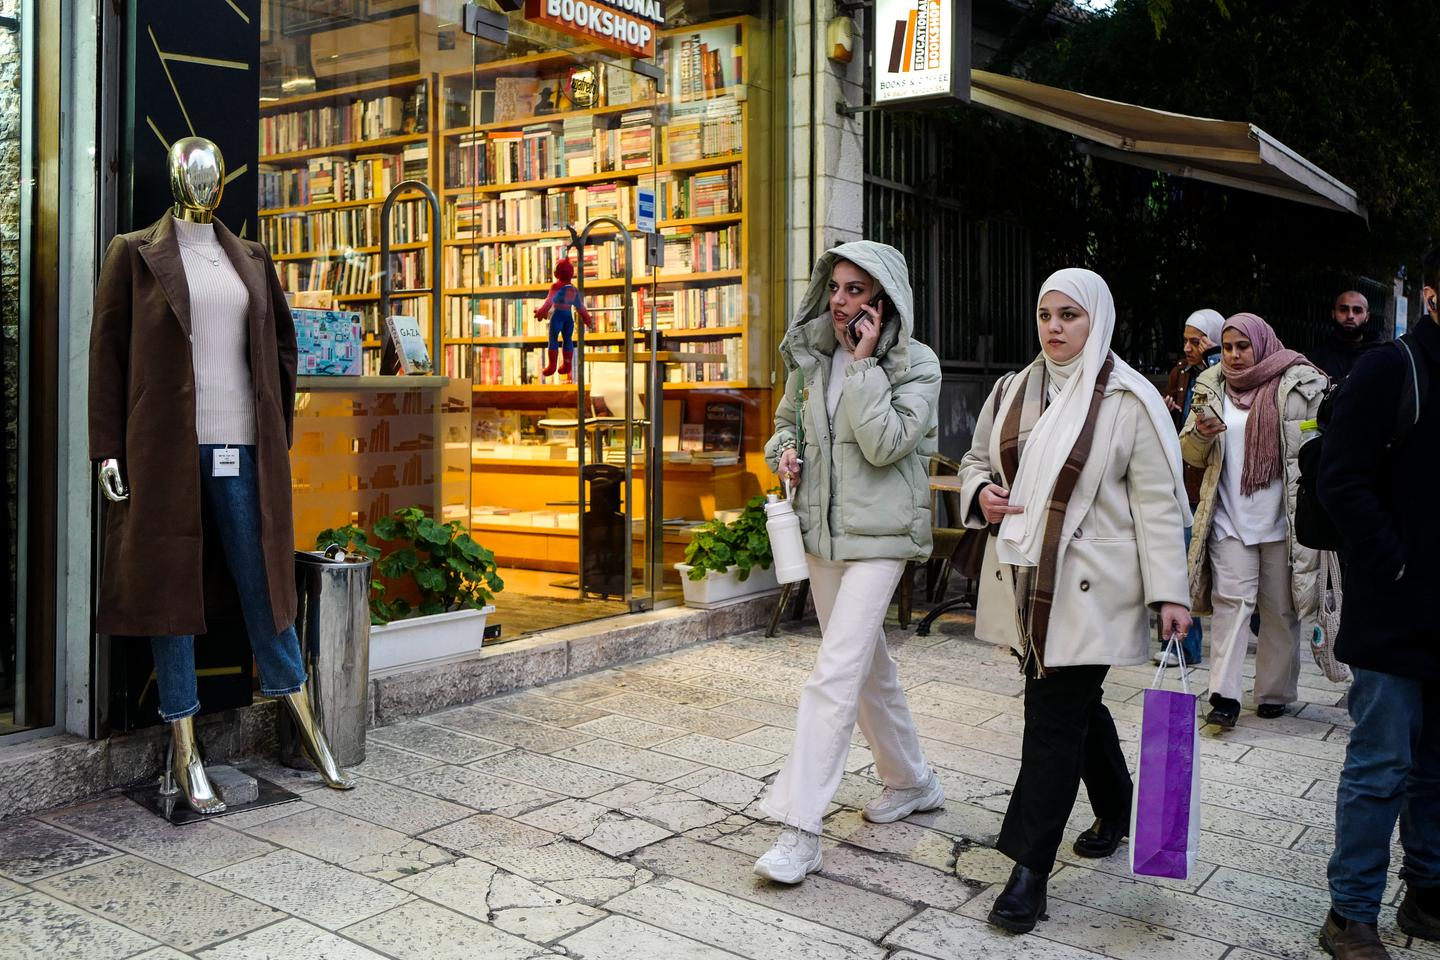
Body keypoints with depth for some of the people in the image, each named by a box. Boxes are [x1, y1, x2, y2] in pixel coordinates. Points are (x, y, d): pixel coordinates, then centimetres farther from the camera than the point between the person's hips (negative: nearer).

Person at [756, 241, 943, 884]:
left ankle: (799, 827, -11)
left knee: (836, 674, -14)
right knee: (868, 665, 18)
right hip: (821, 531, 6)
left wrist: (864, 362, -19)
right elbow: (788, 416, 22)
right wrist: (784, 449, 0)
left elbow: (885, 444, -21)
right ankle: (912, 782, 37)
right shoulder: (811, 356, 6)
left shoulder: (915, 365, -8)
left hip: (876, 535, -6)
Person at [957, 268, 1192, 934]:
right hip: (1024, 580, 6)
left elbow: (1157, 504, -9)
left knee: (1055, 717, -6)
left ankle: (1030, 869, 2)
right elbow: (976, 460, 21)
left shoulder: (1129, 400, -8)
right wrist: (981, 493, -3)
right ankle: (1115, 809, 42)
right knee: (1075, 704, 18)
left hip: (1090, 589, -6)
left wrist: (1168, 593, -14)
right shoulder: (1013, 390, 9)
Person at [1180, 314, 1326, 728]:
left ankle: (1274, 693, 22)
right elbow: (1192, 455, 9)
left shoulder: (1300, 384, -1)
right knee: (1230, 602, -6)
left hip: (1283, 521, -1)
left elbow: (1323, 443, 1)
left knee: (1281, 609, 8)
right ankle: (1224, 696, -7)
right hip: (1229, 519, 1)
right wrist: (1201, 433, -13)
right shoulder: (1211, 388, 8)